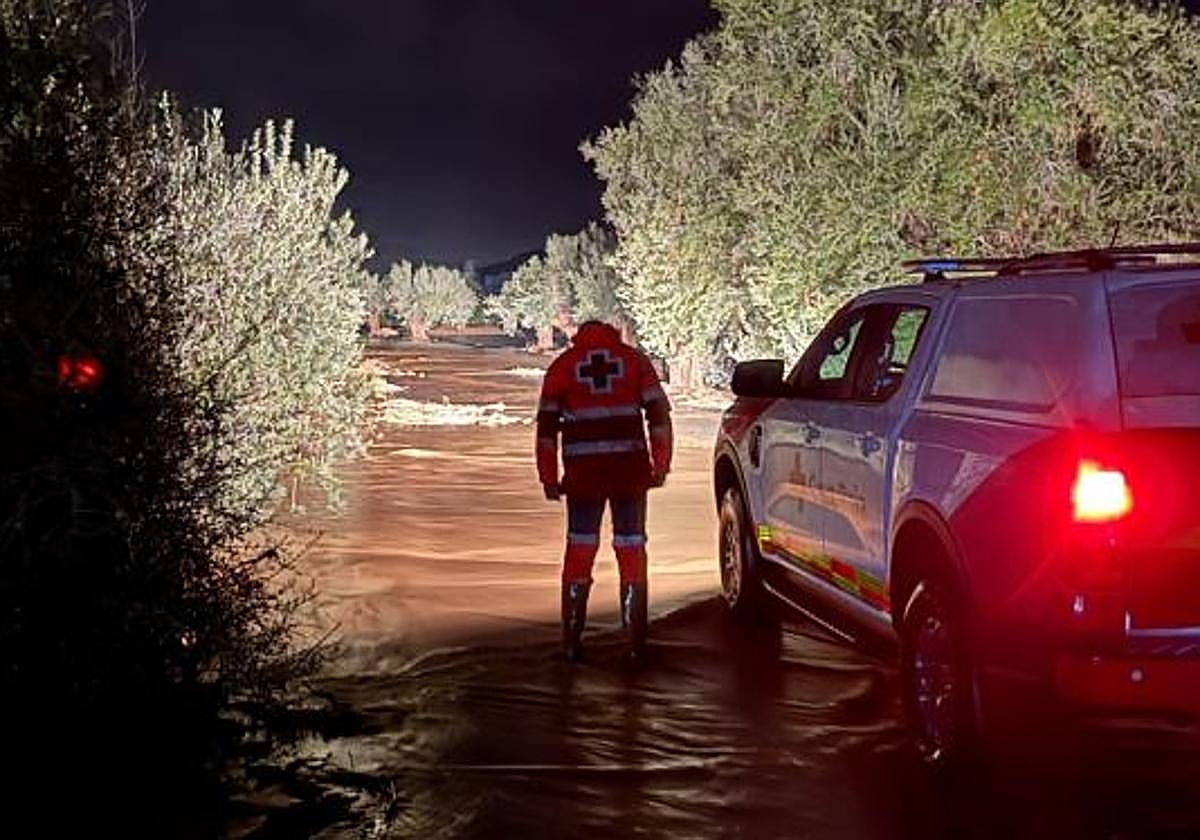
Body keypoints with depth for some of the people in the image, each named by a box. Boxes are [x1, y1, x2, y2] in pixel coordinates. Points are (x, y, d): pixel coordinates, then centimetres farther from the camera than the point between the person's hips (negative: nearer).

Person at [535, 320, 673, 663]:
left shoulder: (563, 365, 9)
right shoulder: (634, 359, 10)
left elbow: (547, 424, 5)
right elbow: (659, 412, 3)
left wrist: (548, 477, 8)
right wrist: (660, 465, 5)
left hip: (583, 470, 0)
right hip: (629, 467, 0)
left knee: (579, 549, 9)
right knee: (631, 549, 7)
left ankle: (572, 641, 10)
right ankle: (636, 641, 6)